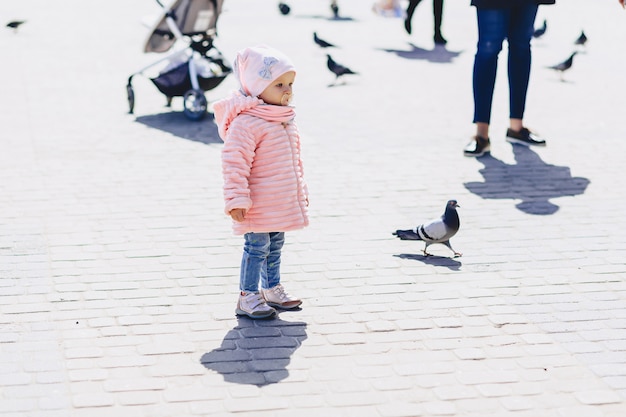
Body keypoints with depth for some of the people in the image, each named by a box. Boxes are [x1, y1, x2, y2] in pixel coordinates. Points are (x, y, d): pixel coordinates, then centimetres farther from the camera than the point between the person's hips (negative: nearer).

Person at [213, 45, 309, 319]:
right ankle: (247, 297, 8)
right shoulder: (245, 123, -20)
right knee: (257, 248, -2)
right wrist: (237, 200, -24)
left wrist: (300, 190, 24)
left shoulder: (287, 122, 10)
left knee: (275, 246, 19)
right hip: (259, 205, -9)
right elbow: (234, 163, -22)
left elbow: (295, 160, 21)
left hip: (283, 202, 9)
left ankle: (272, 290, 32)